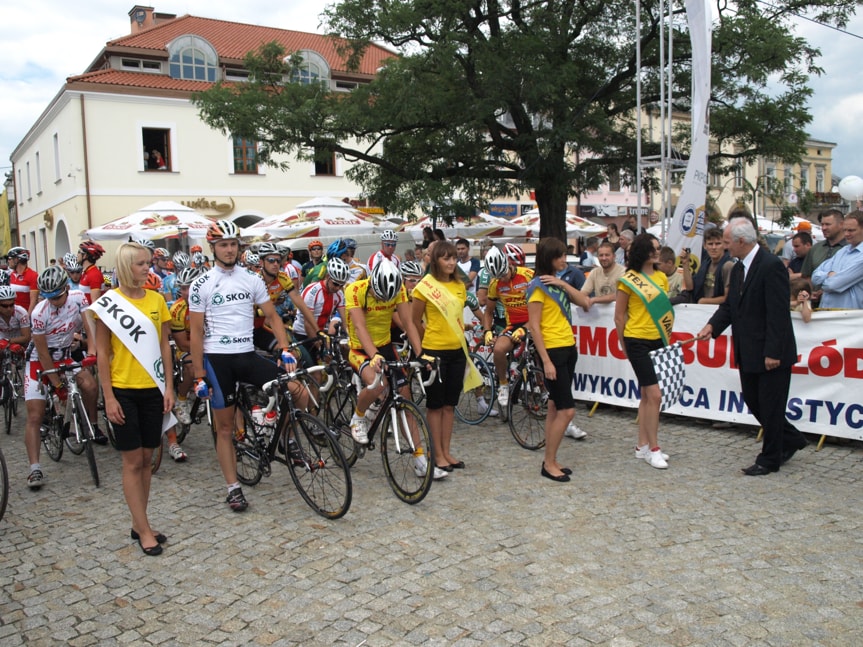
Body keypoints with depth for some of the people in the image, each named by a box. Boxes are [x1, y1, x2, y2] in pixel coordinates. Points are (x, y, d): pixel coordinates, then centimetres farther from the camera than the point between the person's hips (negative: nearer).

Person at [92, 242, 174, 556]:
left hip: (152, 389, 4)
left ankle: (138, 524, 22)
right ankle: (144, 530, 8)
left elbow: (164, 346, 7)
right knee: (133, 461, 1)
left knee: (146, 459, 10)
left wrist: (169, 387, 2)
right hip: (123, 390, -4)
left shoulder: (157, 300, 5)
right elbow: (102, 352, -5)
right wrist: (109, 396, -10)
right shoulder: (108, 302, -6)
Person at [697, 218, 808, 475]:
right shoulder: (739, 268, 10)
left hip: (771, 353, -9)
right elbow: (730, 304, 13)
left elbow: (778, 312, -21)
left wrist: (773, 352, -22)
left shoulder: (771, 266, -19)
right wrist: (713, 325, -5)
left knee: (770, 405, 3)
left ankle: (770, 459, 18)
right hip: (748, 352, 9)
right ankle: (791, 439, 35)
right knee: (753, 401, 17)